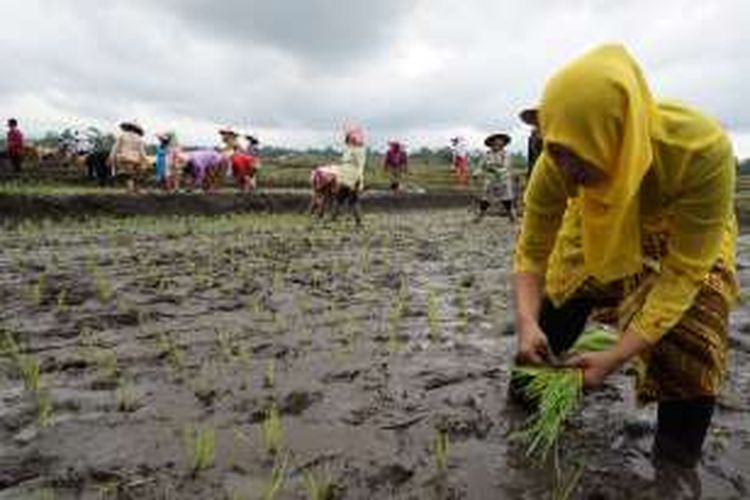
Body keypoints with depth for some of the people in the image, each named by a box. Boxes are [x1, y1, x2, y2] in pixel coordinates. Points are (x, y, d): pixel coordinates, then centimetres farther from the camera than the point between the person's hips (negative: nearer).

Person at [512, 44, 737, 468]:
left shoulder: (702, 150, -42)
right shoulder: (557, 167, -34)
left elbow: (683, 272, -34)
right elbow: (531, 253, -19)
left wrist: (617, 358, -37)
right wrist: (527, 323, -36)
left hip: (692, 234, -2)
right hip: (599, 229, 2)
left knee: (688, 348, -13)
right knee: (554, 313, -2)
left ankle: (676, 464, 10)